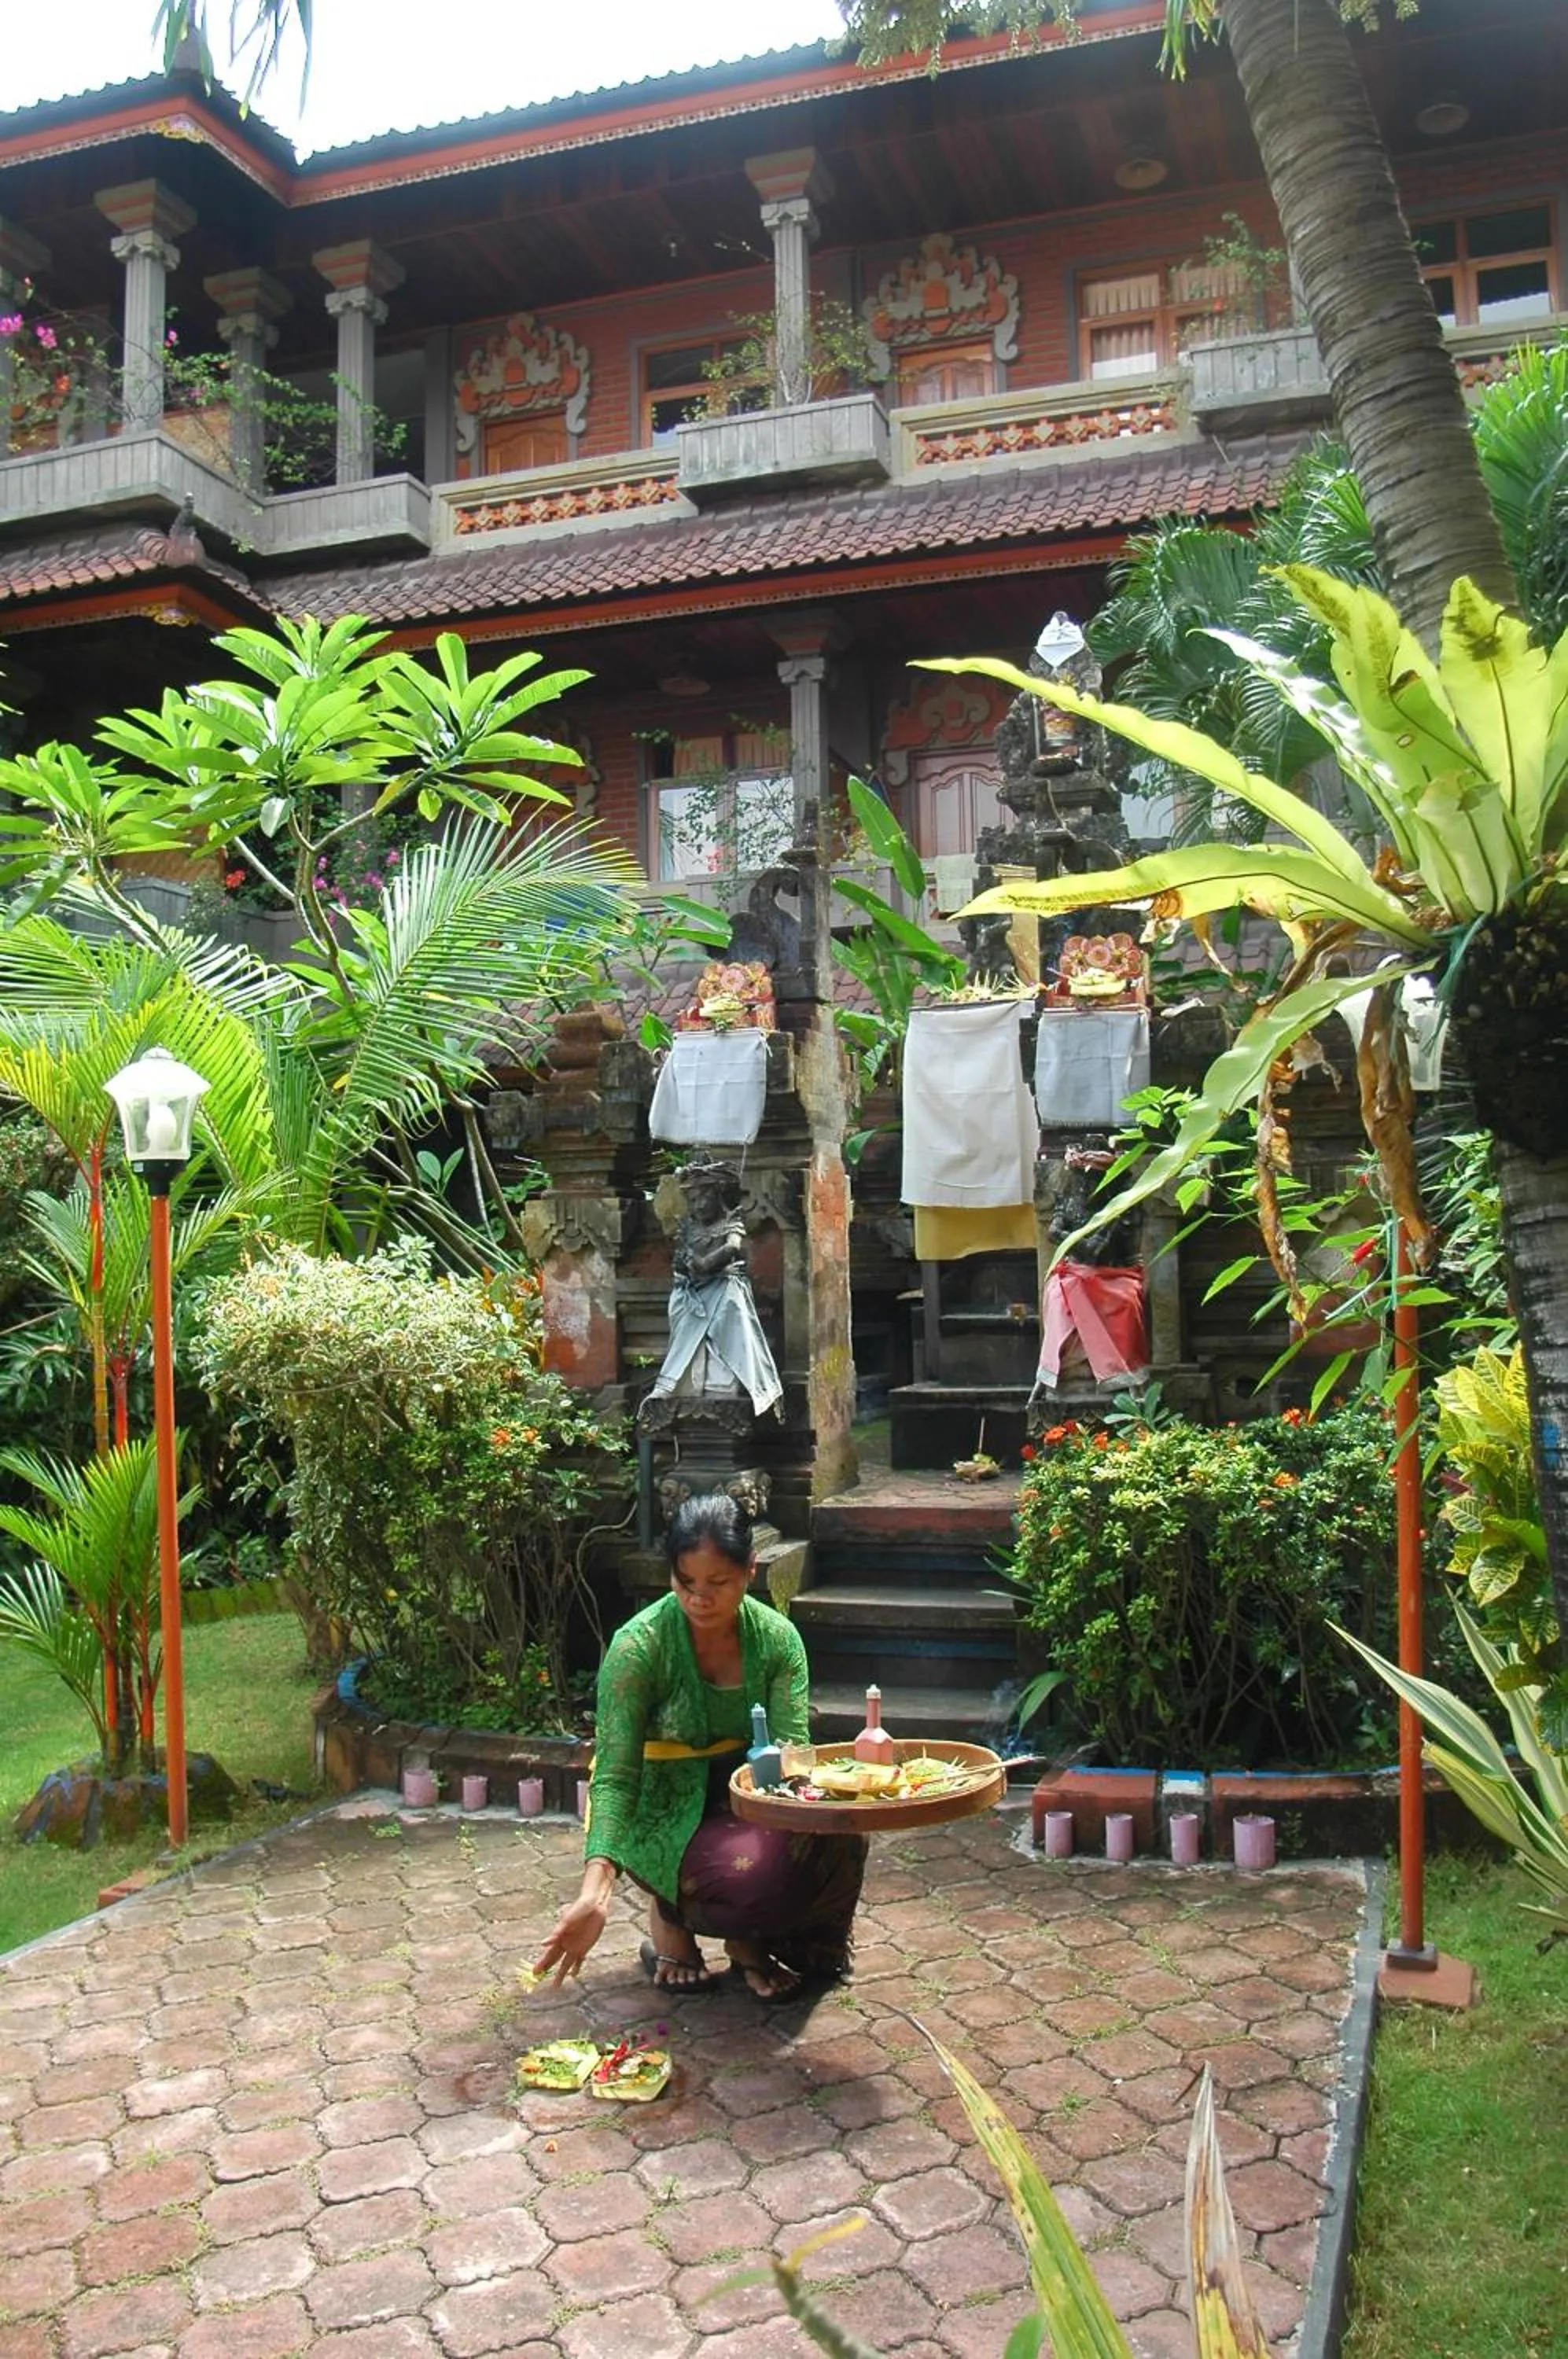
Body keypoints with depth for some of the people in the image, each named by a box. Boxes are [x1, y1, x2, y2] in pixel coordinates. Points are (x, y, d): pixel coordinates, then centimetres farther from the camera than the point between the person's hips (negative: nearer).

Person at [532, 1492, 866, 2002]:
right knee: (760, 1876, -32)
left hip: (745, 1802, 4)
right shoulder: (639, 1645, -20)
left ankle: (750, 1940, 5)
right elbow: (615, 1776, -24)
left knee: (839, 1838, -26)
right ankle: (670, 1914, 4)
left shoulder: (777, 1637, -8)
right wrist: (596, 1890, -38)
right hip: (665, 1820, -4)